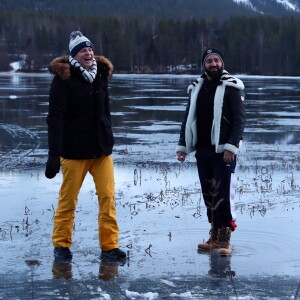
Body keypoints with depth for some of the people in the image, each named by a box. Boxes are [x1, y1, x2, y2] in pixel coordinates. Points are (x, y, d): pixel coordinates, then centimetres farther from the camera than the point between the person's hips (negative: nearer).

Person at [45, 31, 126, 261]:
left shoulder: (101, 74, 8)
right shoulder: (63, 79, -9)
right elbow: (55, 119, -14)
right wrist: (54, 154, -19)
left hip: (102, 148, 5)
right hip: (74, 150, -5)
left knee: (108, 197, -1)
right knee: (68, 199, 3)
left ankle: (109, 244, 5)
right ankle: (61, 244, 18)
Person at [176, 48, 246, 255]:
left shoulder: (232, 87, -4)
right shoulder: (197, 88, 14)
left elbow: (240, 119, -10)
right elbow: (188, 119, 17)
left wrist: (231, 146, -18)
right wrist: (182, 145, 11)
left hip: (223, 151, -5)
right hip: (202, 150, 5)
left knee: (220, 193, -8)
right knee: (208, 193, 7)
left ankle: (224, 238, -1)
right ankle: (215, 235, 15)